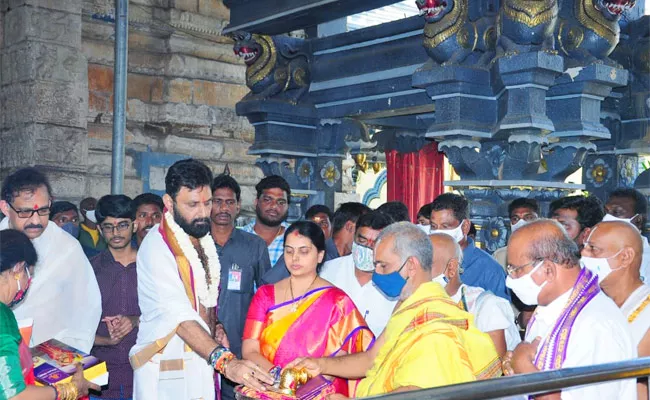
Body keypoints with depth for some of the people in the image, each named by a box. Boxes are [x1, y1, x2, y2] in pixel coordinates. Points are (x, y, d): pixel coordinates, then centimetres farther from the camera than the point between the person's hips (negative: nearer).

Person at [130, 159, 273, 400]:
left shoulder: (203, 239, 8)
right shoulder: (157, 247, -19)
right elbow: (179, 316, -29)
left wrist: (215, 327, 2)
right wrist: (225, 361, -40)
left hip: (202, 360, 7)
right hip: (167, 373, -7)